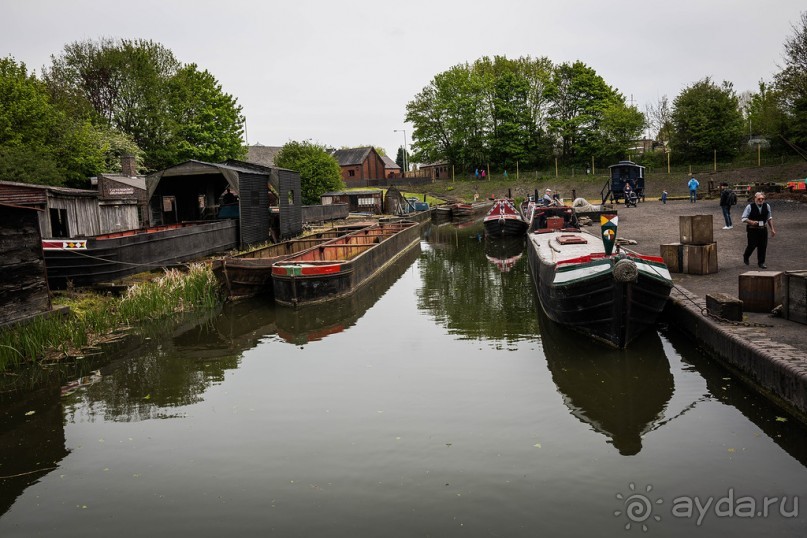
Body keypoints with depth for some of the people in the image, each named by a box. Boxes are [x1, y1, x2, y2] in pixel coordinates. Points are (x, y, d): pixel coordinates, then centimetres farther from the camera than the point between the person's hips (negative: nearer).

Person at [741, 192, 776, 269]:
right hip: (752, 230, -4)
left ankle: (761, 262, 13)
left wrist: (772, 229, 13)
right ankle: (745, 256, 27)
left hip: (763, 229, 4)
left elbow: (769, 218, 15)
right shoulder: (750, 207, -9)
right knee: (752, 245, -4)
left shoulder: (767, 206, 5)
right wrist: (751, 222, -24)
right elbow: (744, 218, -6)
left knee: (763, 246, 2)